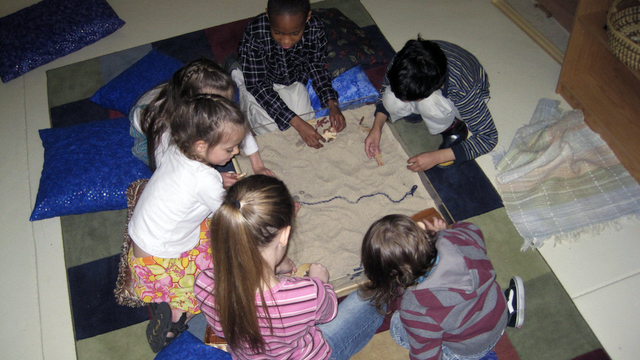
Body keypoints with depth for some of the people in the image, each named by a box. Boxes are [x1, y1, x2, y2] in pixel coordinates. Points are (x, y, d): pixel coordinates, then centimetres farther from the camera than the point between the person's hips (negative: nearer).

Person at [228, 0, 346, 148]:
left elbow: (316, 65, -9)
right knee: (269, 127, -6)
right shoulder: (255, 32, -38)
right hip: (260, 79, -3)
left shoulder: (315, 28, -29)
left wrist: (332, 104, -24)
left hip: (293, 79, 3)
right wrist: (296, 122, -36)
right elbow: (257, 84, -29)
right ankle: (237, 74, 14)